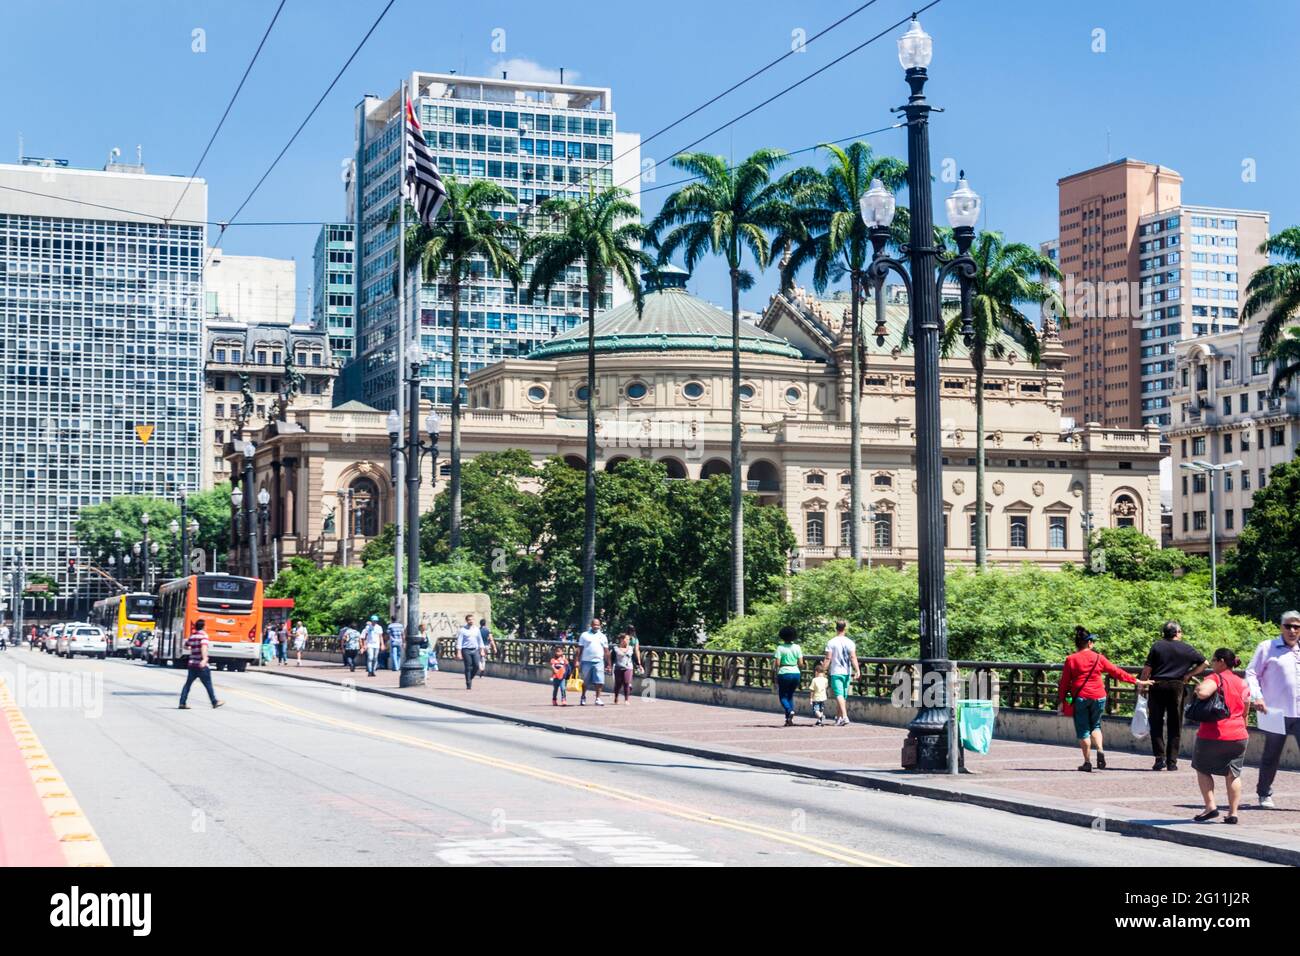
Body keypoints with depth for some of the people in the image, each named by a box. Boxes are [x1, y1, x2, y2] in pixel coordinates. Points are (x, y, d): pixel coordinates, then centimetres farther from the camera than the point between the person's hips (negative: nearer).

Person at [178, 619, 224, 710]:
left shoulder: (192, 636, 11)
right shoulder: (203, 635, -9)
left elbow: (186, 645, 28)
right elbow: (204, 647, -25)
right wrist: (204, 659, -38)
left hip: (192, 664, 6)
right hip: (202, 665, -6)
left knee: (188, 684, 10)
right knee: (208, 685, 2)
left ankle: (182, 703, 4)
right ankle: (214, 702, 9)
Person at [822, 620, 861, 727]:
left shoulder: (831, 642, -5)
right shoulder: (850, 642, 0)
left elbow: (828, 658, -7)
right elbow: (853, 657, -7)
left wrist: (824, 670, -1)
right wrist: (857, 670, -10)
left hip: (836, 672, -3)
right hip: (847, 672, 3)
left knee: (839, 695, -11)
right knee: (844, 696, 16)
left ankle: (844, 717, -28)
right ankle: (838, 717, 27)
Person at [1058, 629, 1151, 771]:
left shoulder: (1071, 660, -2)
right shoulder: (1099, 658, 1)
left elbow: (1064, 682, -1)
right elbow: (1117, 672, 6)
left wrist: (1062, 701, 6)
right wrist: (1137, 681, 14)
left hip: (1080, 698, -2)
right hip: (1098, 698, 2)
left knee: (1083, 730, 5)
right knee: (1095, 726, 18)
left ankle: (1087, 762, 4)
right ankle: (1100, 750, -6)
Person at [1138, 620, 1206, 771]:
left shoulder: (1157, 646, 0)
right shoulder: (1186, 648, 4)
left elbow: (1147, 669, -4)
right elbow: (1204, 663, 10)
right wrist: (1188, 675, 10)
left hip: (1157, 686, 0)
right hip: (1177, 686, 0)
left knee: (1156, 724, 7)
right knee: (1175, 727, 7)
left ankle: (1160, 758, -2)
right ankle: (1172, 761, 6)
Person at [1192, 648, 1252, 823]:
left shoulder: (1215, 678, -11)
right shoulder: (1243, 684, 11)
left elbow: (1203, 693, -32)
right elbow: (1244, 713, 17)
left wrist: (1198, 688, -10)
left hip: (1212, 735, -5)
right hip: (1238, 736, 5)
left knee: (1202, 769, 12)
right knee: (1233, 774, 11)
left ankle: (1211, 806, 2)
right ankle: (1233, 812, 7)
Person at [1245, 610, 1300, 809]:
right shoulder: (1267, 647, 2)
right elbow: (1251, 673, -1)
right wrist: (1257, 696, -14)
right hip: (1276, 712, -3)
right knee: (1271, 755, 6)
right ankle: (1264, 794, 21)